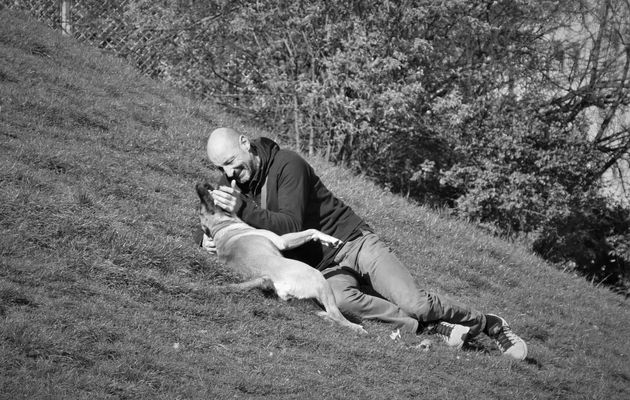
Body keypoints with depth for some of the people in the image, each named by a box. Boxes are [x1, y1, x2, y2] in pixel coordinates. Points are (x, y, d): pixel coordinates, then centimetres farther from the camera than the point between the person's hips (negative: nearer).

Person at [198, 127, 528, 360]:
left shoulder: (287, 165, -17)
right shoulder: (232, 181, 2)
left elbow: (291, 226, -25)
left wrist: (243, 208, -36)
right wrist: (209, 237, -13)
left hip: (352, 241, -4)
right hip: (321, 268, 4)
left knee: (415, 304, -18)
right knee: (341, 300, -34)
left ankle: (488, 324, 8)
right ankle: (428, 328, -23)